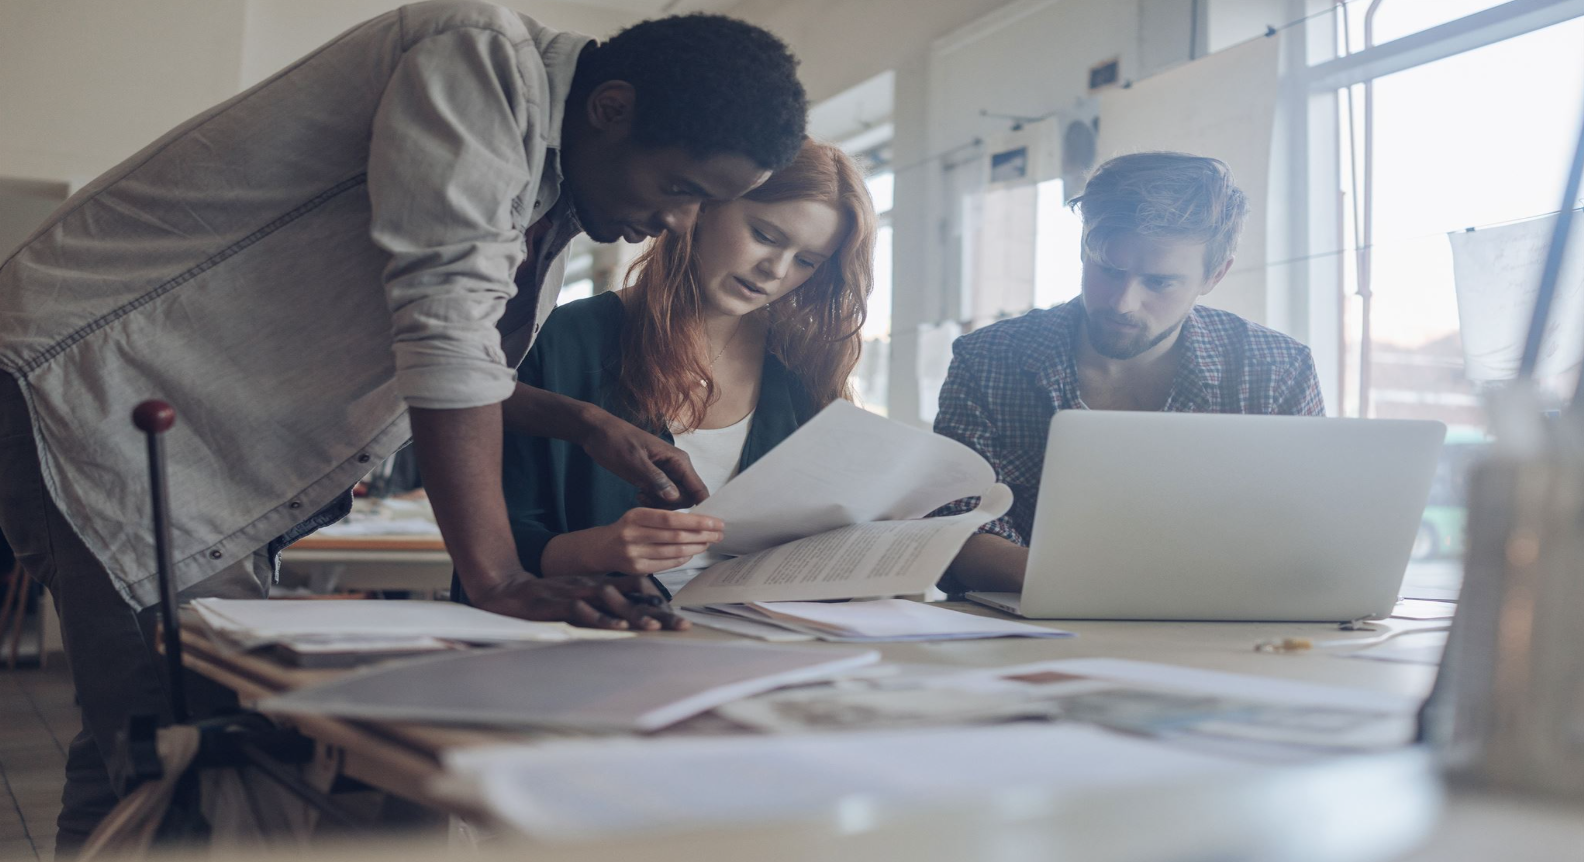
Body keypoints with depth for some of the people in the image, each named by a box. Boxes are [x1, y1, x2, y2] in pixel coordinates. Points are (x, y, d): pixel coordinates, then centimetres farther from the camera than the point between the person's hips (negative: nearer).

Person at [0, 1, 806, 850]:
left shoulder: (558, 200, 10)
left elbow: (466, 357, 19)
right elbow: (443, 317, -27)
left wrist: (586, 424, 4)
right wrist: (497, 578, -27)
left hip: (217, 455, 9)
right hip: (104, 393, -9)